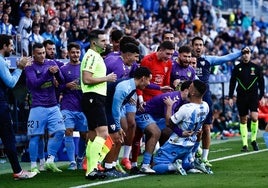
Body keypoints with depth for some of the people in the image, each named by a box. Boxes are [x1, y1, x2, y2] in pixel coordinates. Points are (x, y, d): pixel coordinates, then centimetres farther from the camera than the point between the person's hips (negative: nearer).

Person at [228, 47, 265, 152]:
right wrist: (230, 97, 3)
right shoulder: (237, 68, 5)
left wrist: (262, 96, 5)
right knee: (243, 120, 2)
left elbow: (261, 82, 9)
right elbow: (232, 83, 8)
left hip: (253, 96, -1)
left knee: (254, 117, -17)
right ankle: (245, 145, 7)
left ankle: (253, 140, 3)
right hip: (241, 97, 1)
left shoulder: (256, 68, 5)